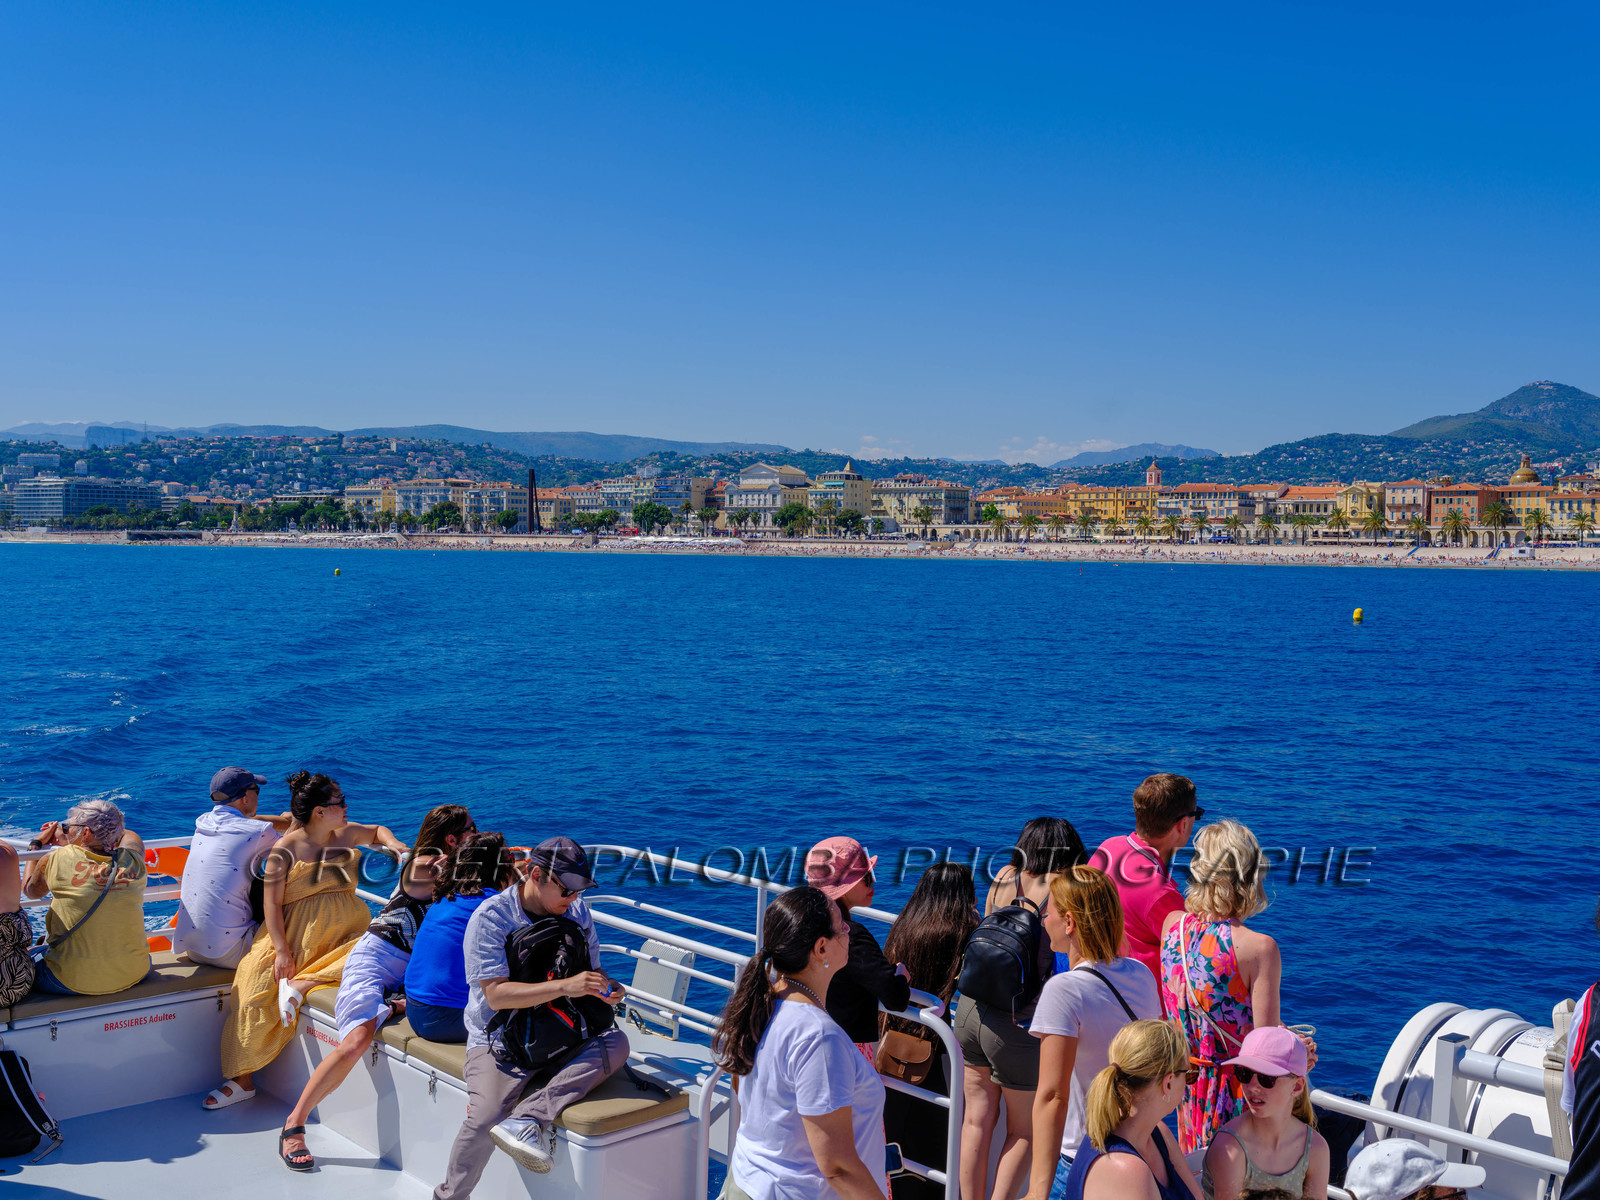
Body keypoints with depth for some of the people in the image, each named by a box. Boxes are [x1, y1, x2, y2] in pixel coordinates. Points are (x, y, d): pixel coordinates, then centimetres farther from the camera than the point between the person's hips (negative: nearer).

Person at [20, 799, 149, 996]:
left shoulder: (56, 861, -9)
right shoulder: (133, 861, -2)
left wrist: (36, 844, 27)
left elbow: (30, 890, 14)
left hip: (73, 983, -3)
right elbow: (127, 835, 24)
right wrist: (71, 841, 29)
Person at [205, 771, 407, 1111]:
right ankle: (242, 1080, -10)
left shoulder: (346, 834, 10)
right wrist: (282, 951, -18)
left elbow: (377, 830, 33)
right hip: (296, 933, -3)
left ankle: (300, 985, -27)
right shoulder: (286, 849, -4)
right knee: (255, 986, -23)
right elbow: (271, 902, -9)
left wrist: (392, 843, 11)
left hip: (345, 929, 4)